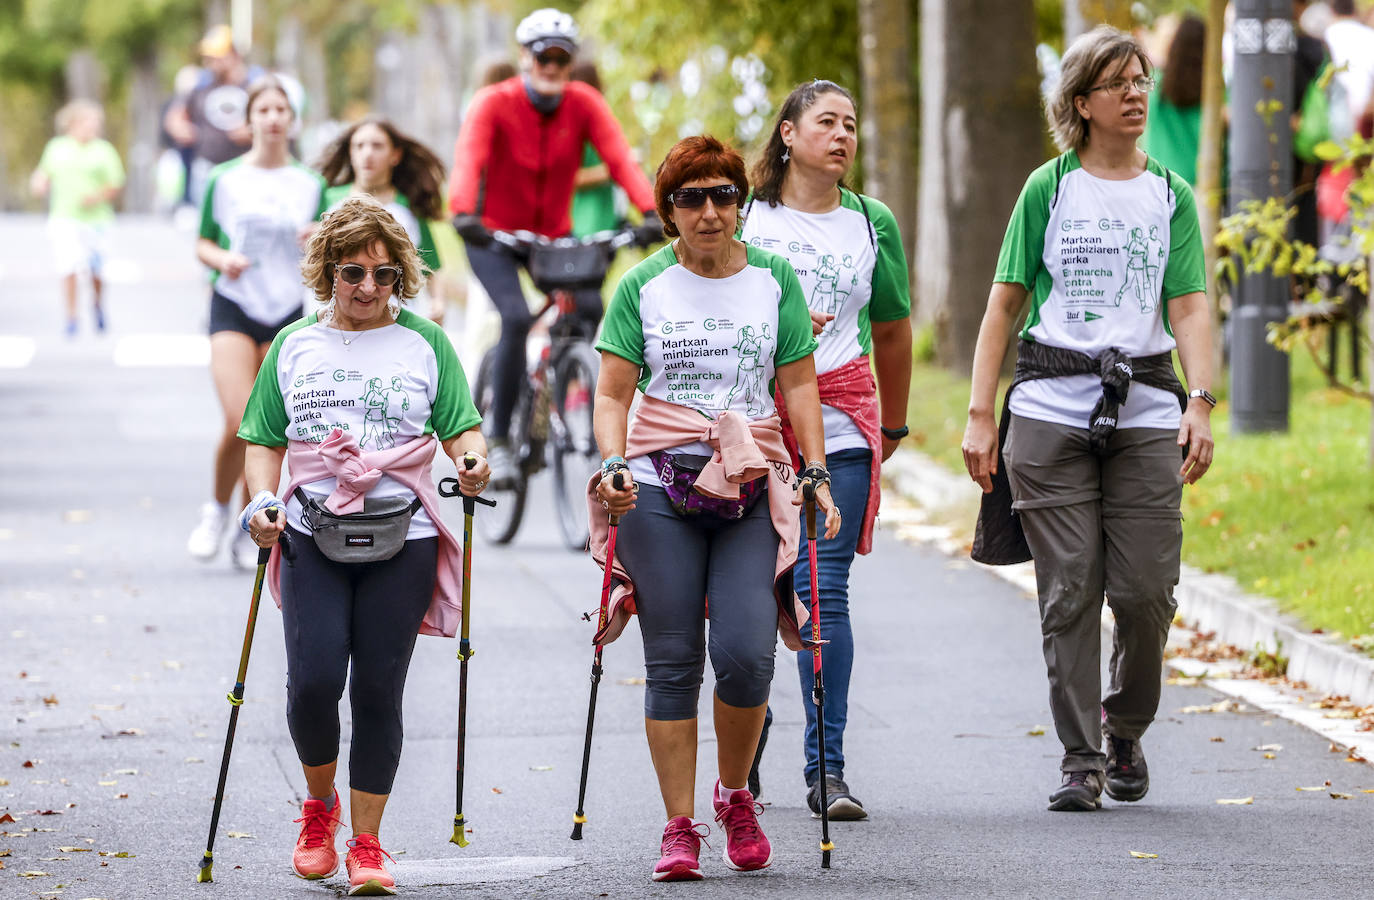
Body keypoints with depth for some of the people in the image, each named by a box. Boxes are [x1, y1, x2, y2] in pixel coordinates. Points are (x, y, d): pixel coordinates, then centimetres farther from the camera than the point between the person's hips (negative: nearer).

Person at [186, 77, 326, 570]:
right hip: (234, 307, -2)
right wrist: (222, 259, -11)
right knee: (239, 423, -16)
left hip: (287, 311, 2)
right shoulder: (225, 179, 3)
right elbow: (203, 243, 10)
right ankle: (217, 508, 9)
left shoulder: (310, 184, 8)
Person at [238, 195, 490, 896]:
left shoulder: (425, 344, 10)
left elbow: (462, 427, 9)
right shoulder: (294, 346, 12)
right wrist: (262, 502, -3)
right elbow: (265, 440, 14)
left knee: (378, 691, -2)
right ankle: (320, 806, 17)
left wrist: (472, 460, -13)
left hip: (403, 539, 0)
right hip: (313, 536, 1)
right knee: (313, 681, -11)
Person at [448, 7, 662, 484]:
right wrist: (463, 213, -52)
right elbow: (468, 159, -33)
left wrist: (651, 212, -39)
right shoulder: (494, 102, -18)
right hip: (494, 235, -3)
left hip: (553, 235, 3)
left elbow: (619, 157, -22)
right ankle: (498, 437, -13)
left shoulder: (584, 103, -10)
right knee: (517, 318, -25)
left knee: (590, 306, -20)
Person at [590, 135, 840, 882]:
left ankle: (735, 794, 13)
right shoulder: (642, 287, 6)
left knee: (745, 655, -12)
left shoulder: (773, 278, 8)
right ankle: (679, 828, 5)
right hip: (660, 490, 0)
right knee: (672, 661, -2)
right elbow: (613, 393, 4)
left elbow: (798, 384, 8)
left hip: (752, 490, 0)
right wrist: (614, 464, -11)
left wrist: (816, 475, -1)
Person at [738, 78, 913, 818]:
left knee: (824, 592, -5)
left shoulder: (872, 224, 12)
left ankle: (827, 769, -1)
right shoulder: (743, 214, 6)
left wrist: (893, 427, 26)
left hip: (839, 422, 1)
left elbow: (892, 333, 21)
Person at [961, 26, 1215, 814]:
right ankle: (1081, 761, 2)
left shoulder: (1172, 195, 12)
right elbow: (1005, 304, 8)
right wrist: (980, 415, 1)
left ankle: (1127, 729, 21)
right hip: (1051, 408, -1)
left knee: (1146, 591, -4)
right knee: (1070, 592, -4)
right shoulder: (1049, 188, 8)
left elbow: (1190, 308, 4)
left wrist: (1201, 402, -12)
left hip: (1146, 410, 1)